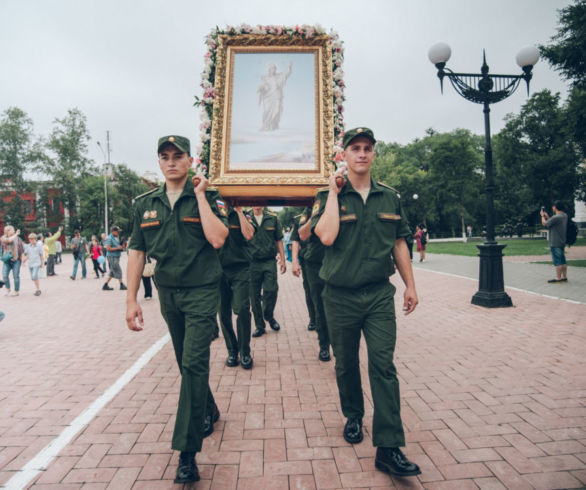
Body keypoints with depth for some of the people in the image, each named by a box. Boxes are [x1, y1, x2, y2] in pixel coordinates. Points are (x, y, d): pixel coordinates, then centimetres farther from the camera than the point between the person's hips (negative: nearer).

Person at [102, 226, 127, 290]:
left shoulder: (116, 238, 15)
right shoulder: (109, 238, -12)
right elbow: (108, 248, -20)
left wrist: (122, 246, 7)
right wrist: (118, 248, -18)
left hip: (116, 257, 9)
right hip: (112, 257, -9)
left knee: (112, 272, 11)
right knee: (118, 271, -5)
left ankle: (105, 286, 17)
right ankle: (122, 285, 1)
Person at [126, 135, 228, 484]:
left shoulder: (209, 197, -5)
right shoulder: (146, 203, 6)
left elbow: (217, 239, -22)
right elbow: (137, 252, 7)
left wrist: (200, 195, -17)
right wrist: (132, 299, 2)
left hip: (202, 292, -5)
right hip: (168, 294, 5)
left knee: (194, 363, -10)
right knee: (186, 363, 17)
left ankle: (187, 452, -1)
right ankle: (209, 413, 42)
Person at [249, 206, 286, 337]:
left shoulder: (272, 218, 5)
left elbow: (279, 240, 9)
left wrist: (282, 260, 6)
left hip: (269, 261, 0)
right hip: (252, 262, 0)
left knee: (271, 290, -8)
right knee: (254, 295, 5)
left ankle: (269, 316, 21)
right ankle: (259, 325, 19)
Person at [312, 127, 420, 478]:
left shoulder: (390, 198, 7)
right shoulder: (329, 197, -2)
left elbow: (399, 244, 12)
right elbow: (326, 236, -21)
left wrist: (410, 285, 10)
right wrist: (334, 191, -14)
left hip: (380, 294, 1)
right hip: (341, 296, -1)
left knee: (383, 365, -4)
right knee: (346, 364, 14)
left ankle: (389, 448, 3)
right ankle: (353, 417, 38)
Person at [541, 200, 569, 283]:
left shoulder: (556, 217, -21)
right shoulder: (564, 215, 9)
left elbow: (544, 223, -11)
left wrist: (543, 216, 5)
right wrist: (547, 217, 19)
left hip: (555, 243, -9)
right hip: (562, 242, 9)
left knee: (557, 261, -4)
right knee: (562, 260, 13)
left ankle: (558, 278, -1)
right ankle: (564, 277, 18)